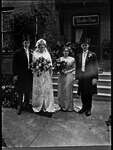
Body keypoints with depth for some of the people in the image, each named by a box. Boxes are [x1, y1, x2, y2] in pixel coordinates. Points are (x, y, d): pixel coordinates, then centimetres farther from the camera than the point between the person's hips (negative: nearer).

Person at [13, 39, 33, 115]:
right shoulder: (18, 52, -3)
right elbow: (15, 64, -5)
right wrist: (15, 74, -10)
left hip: (29, 74, 4)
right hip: (21, 75, -4)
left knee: (28, 91, 11)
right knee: (21, 91, 1)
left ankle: (26, 104, 27)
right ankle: (19, 106, 12)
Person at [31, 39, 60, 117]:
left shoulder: (47, 53, 10)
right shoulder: (35, 53, 6)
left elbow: (50, 64, 8)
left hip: (46, 74, 1)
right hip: (38, 75, -1)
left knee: (47, 90, -3)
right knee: (38, 90, 2)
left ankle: (48, 107, 1)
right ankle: (38, 106, 15)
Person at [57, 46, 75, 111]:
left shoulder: (72, 59, -2)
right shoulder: (60, 58, 7)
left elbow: (74, 68, 0)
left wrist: (68, 71, -11)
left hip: (69, 76, -3)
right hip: (61, 76, 3)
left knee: (68, 90, -1)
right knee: (61, 91, 5)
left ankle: (69, 107, 12)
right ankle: (62, 106, 18)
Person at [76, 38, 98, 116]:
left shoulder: (92, 54, -2)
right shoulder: (78, 56, 12)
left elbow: (95, 67, -5)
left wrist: (95, 78, -11)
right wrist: (77, 77, 9)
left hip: (89, 77, -4)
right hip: (81, 77, 4)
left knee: (89, 94, 3)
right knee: (82, 94, 9)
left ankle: (89, 109, 18)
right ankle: (84, 107, 27)